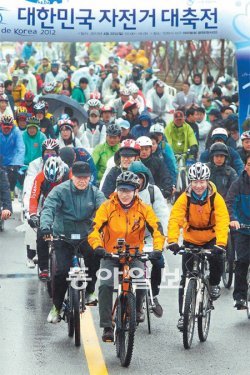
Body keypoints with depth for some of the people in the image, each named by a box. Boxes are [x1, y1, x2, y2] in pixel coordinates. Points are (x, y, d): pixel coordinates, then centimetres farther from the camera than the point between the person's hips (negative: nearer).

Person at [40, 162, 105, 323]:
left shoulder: (95, 193, -2)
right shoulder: (60, 191, -9)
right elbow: (48, 208, -20)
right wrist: (46, 226, -39)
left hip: (86, 236, 2)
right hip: (63, 237, -2)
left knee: (95, 258, -24)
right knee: (62, 271, -12)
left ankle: (89, 291, 2)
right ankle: (57, 306, 9)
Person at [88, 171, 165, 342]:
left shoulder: (143, 208, -6)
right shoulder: (107, 207, -9)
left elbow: (157, 229, -13)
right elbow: (95, 228, -18)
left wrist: (158, 248, -31)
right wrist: (98, 246, -37)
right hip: (110, 254, 0)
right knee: (105, 286, -22)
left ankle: (138, 307, 7)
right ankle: (107, 327, -14)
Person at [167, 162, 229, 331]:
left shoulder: (216, 198, -20)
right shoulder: (185, 198, -19)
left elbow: (223, 222, -31)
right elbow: (175, 219, -29)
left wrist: (220, 244, -46)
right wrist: (172, 241, -46)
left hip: (211, 239, -1)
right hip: (191, 240, 1)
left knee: (217, 260, -30)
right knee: (186, 279, -3)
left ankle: (214, 284, 1)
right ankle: (183, 315, 8)